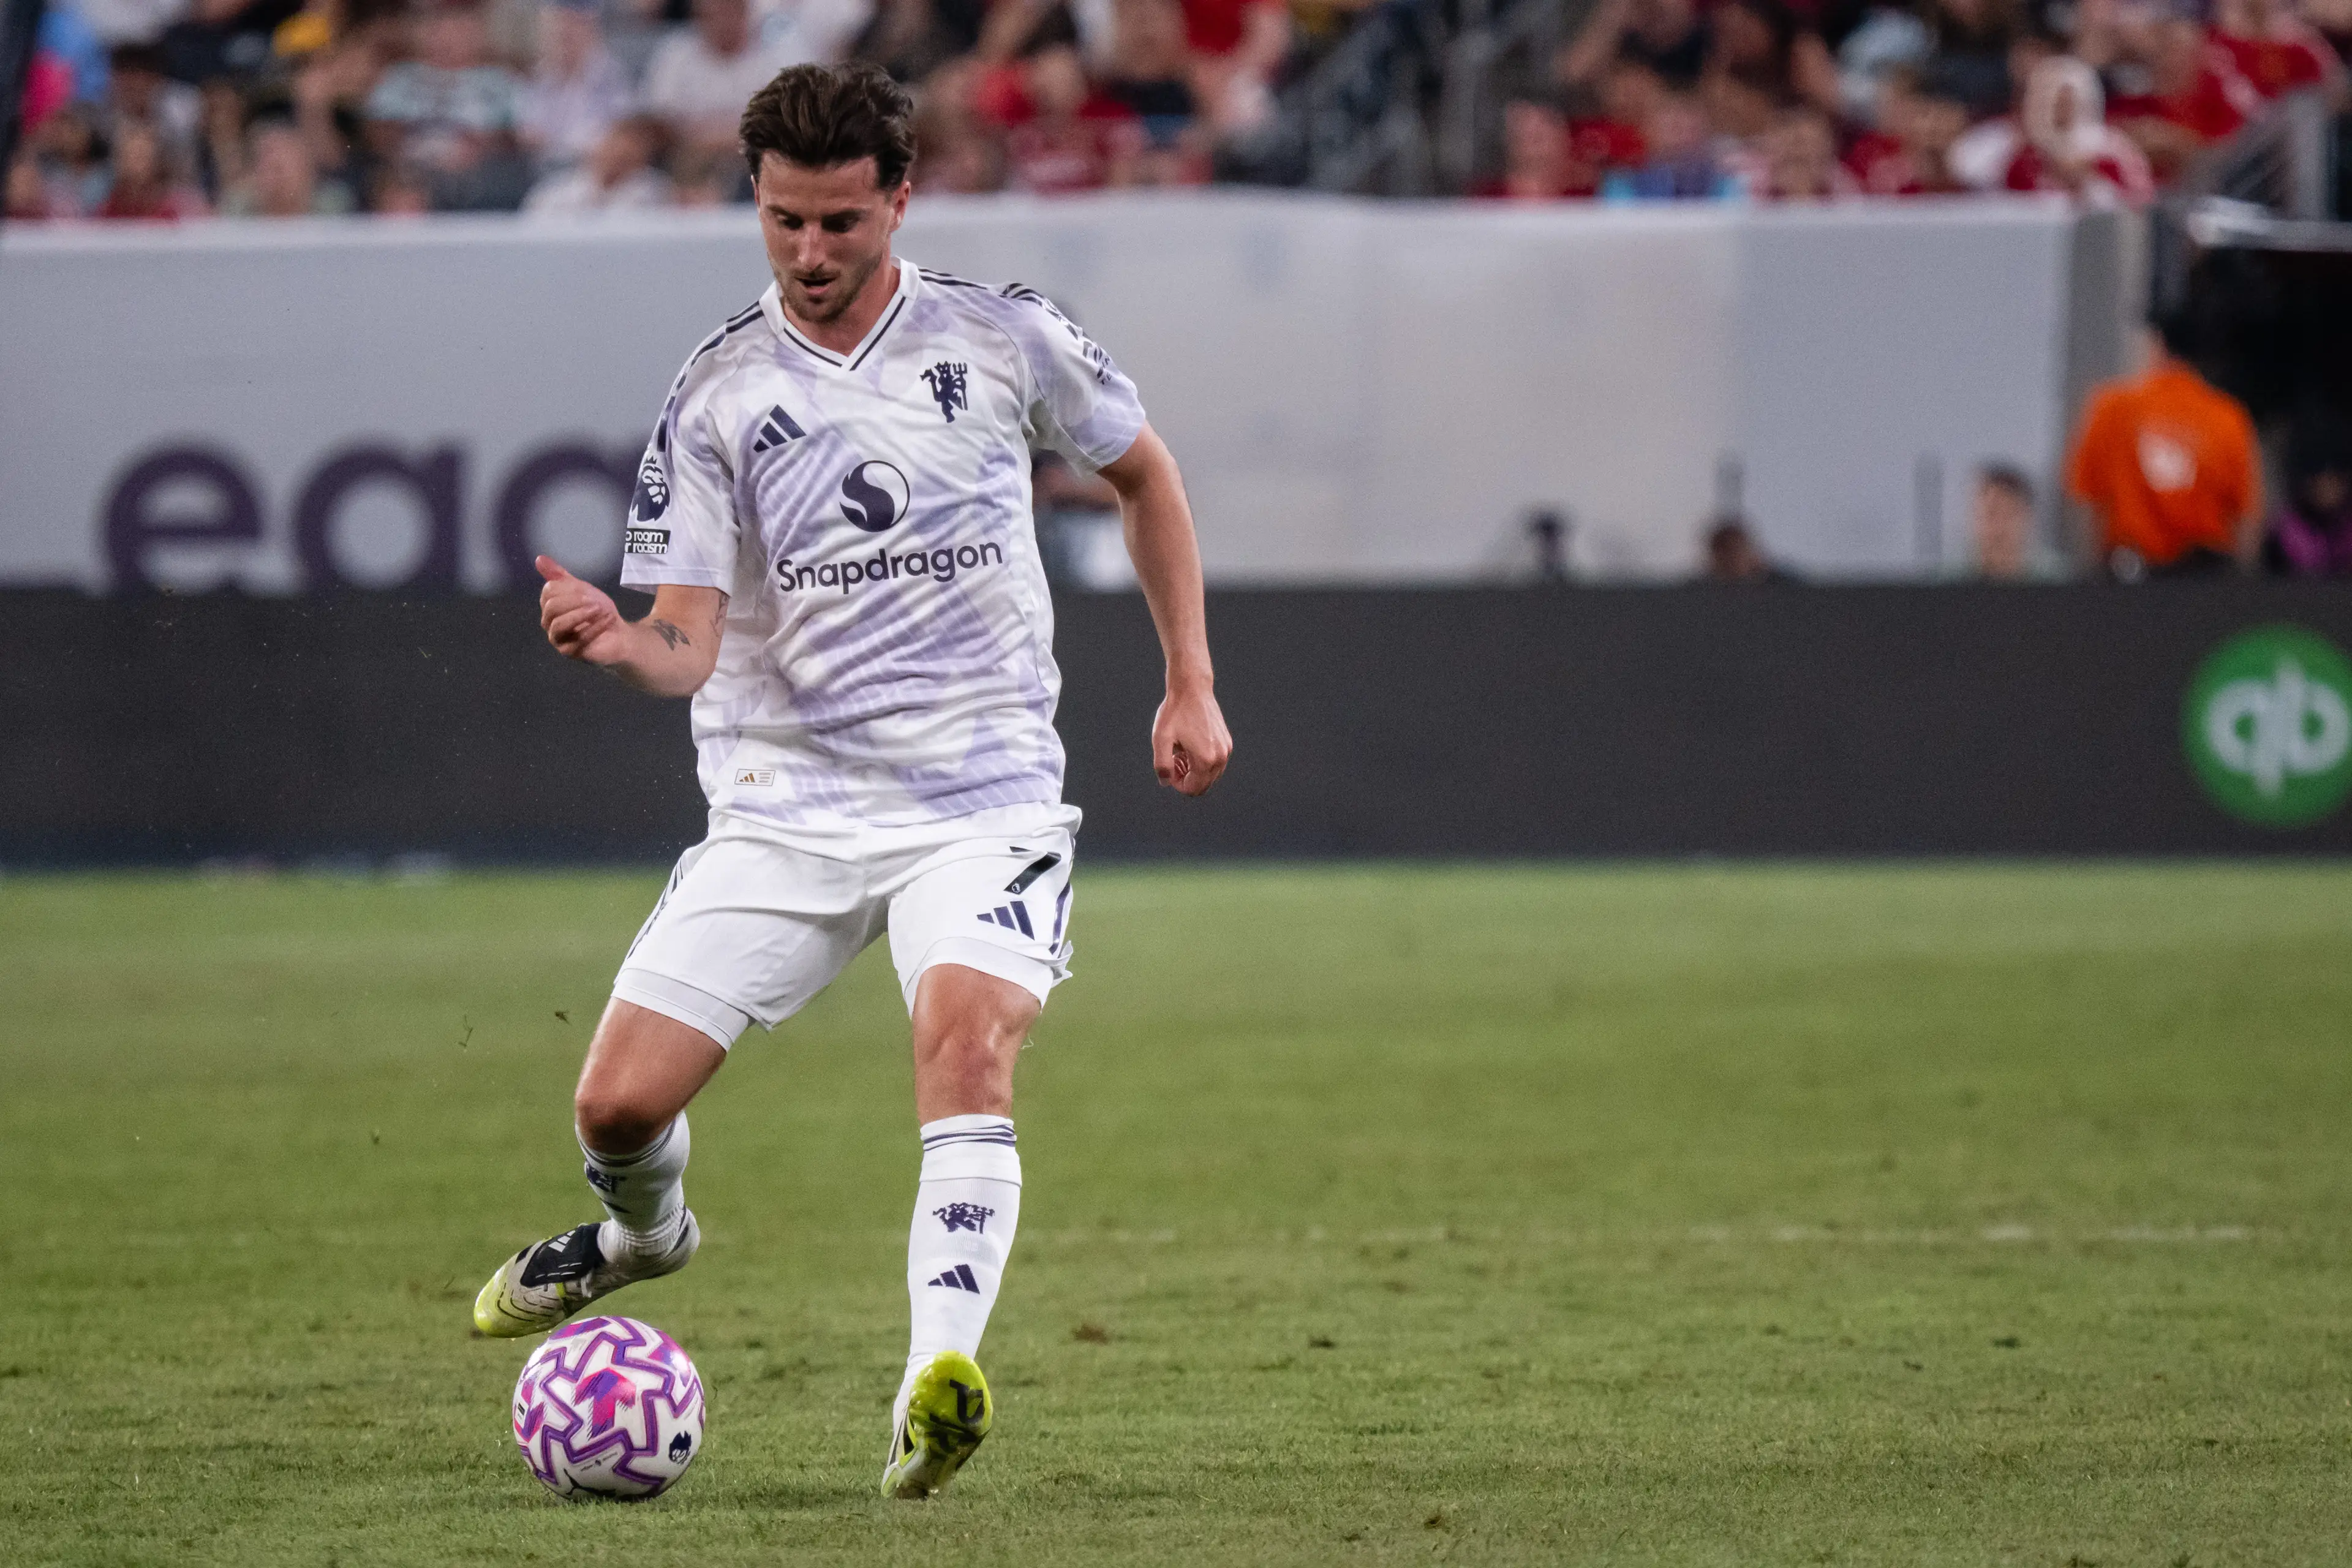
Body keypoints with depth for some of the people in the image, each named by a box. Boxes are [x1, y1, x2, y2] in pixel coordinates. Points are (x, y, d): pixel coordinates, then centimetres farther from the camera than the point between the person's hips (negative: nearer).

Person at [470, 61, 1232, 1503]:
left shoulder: (1003, 340, 0)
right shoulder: (719, 396, -1)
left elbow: (1143, 472, 18)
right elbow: (691, 649, -6)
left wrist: (1192, 684, 14)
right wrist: (620, 644, -30)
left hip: (982, 800, -1)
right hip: (785, 801, 2)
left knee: (968, 1044, -30)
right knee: (620, 1099, -4)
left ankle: (938, 1385, -38)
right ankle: (645, 1231, 34)